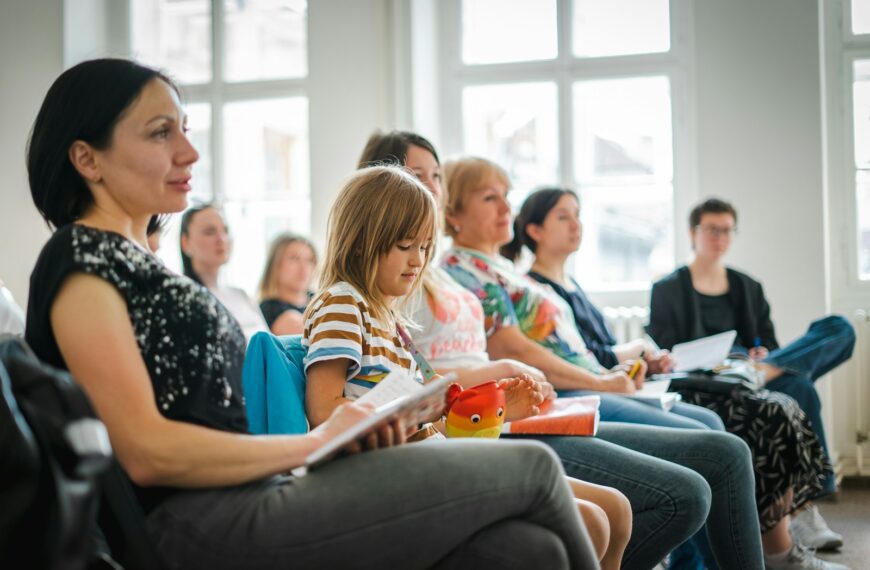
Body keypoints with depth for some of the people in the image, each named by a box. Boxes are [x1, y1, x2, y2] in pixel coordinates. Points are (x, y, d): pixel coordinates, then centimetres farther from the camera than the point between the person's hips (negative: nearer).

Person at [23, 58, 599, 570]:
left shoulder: (133, 258, 21)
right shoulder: (81, 261, -6)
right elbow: (146, 451, -16)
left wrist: (349, 428, 3)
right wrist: (315, 442, -7)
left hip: (248, 499, 9)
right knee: (530, 467, -8)